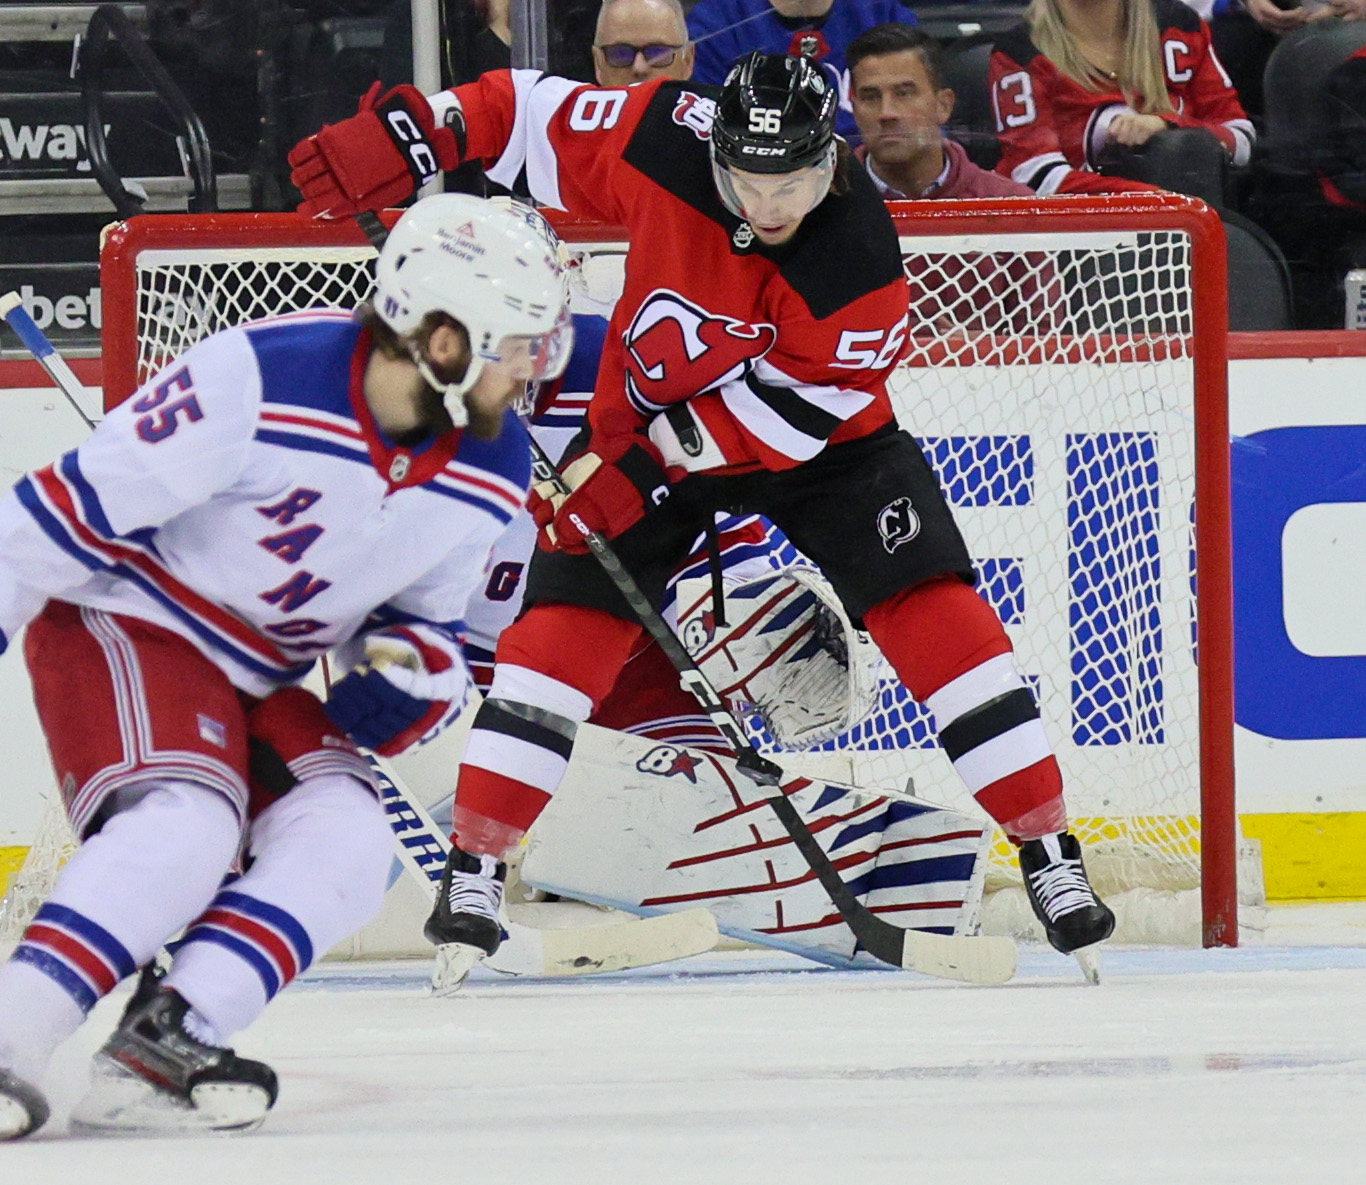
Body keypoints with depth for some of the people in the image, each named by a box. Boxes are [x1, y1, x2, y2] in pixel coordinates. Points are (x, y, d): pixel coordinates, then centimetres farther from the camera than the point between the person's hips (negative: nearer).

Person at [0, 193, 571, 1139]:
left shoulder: (491, 474, -4)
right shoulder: (257, 386, -28)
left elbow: (422, 612, 11)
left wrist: (416, 668, -12)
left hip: (262, 682, 7)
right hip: (123, 623, -7)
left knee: (346, 845, -16)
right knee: (188, 823, -30)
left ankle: (161, 1047, -24)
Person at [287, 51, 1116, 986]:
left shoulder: (861, 269, -32)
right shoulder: (667, 141, -26)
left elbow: (784, 414, -28)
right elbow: (530, 113, -12)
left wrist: (639, 469, -31)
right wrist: (399, 139, -21)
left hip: (816, 440, -2)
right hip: (646, 416, 2)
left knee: (936, 615, -14)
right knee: (565, 621, -10)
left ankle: (1052, 858, -5)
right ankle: (474, 870, -4)